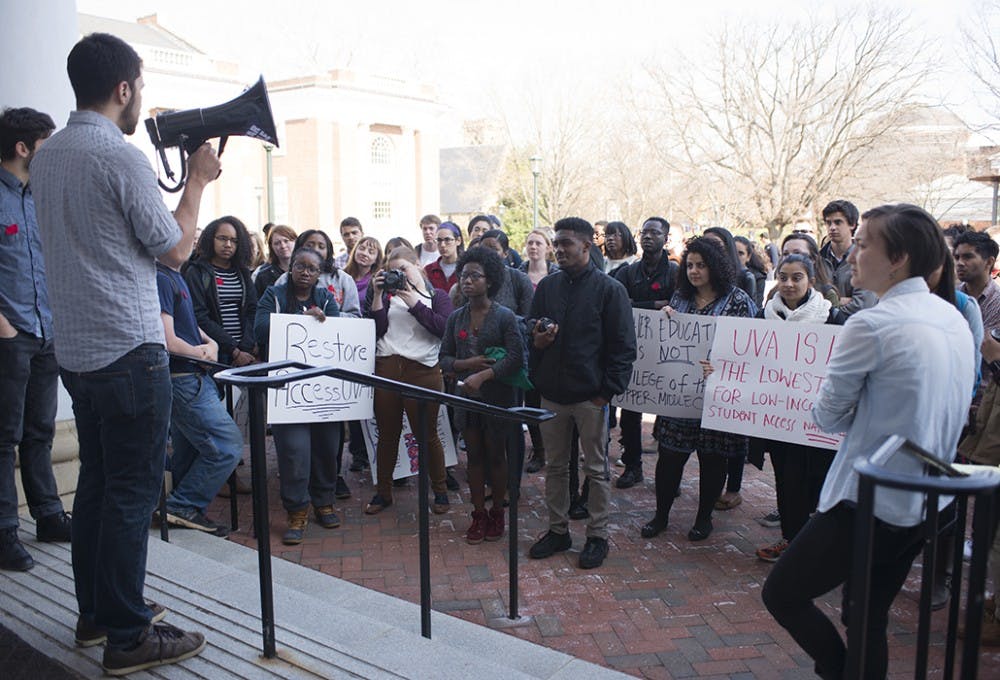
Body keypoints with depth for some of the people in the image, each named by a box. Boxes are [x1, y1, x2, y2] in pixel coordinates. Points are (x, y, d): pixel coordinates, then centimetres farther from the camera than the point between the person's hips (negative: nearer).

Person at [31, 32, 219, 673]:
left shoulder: (47, 156, 12)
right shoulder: (122, 158, -15)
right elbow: (175, 249, -7)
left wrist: (163, 178, 21)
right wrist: (198, 179, 4)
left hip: (75, 350, 9)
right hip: (129, 350, -9)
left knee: (97, 479, 17)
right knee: (133, 491, -2)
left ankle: (96, 610, 29)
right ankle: (128, 635, 7)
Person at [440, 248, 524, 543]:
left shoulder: (505, 316, -9)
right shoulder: (456, 317, 5)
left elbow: (515, 358, -16)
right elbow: (444, 358, 5)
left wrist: (483, 375, -24)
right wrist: (467, 364, -15)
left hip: (497, 396, -4)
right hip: (467, 396, 4)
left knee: (496, 456, 8)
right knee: (474, 455, 11)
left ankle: (497, 513, 24)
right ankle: (478, 515, 22)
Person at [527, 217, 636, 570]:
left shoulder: (609, 289, -6)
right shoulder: (547, 286, 8)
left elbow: (623, 346, -7)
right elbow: (530, 333, 16)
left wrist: (608, 391, -13)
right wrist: (536, 340, -8)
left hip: (591, 397, -4)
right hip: (552, 394, 5)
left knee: (596, 469, 7)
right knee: (556, 466, 14)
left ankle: (597, 535, 20)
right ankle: (558, 530, 28)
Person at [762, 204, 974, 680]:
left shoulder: (870, 325, -20)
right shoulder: (954, 319, 6)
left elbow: (827, 417, -10)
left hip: (871, 503, -8)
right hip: (929, 504, 8)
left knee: (782, 594, 5)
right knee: (868, 620, 18)